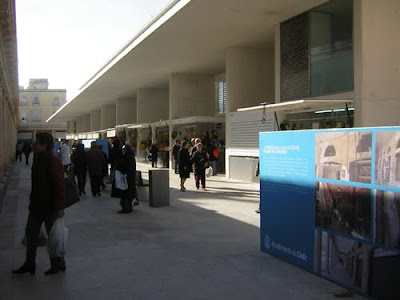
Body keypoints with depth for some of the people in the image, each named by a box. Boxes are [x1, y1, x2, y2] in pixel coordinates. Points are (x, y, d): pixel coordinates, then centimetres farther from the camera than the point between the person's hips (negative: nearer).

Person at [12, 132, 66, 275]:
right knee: (31, 233, 15)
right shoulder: (38, 159, 8)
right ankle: (29, 265, 28)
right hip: (36, 205, 9)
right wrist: (32, 201, 18)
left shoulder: (53, 161, -20)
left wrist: (60, 207, -24)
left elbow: (59, 186, -23)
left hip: (50, 207, -9)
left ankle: (58, 264, 21)